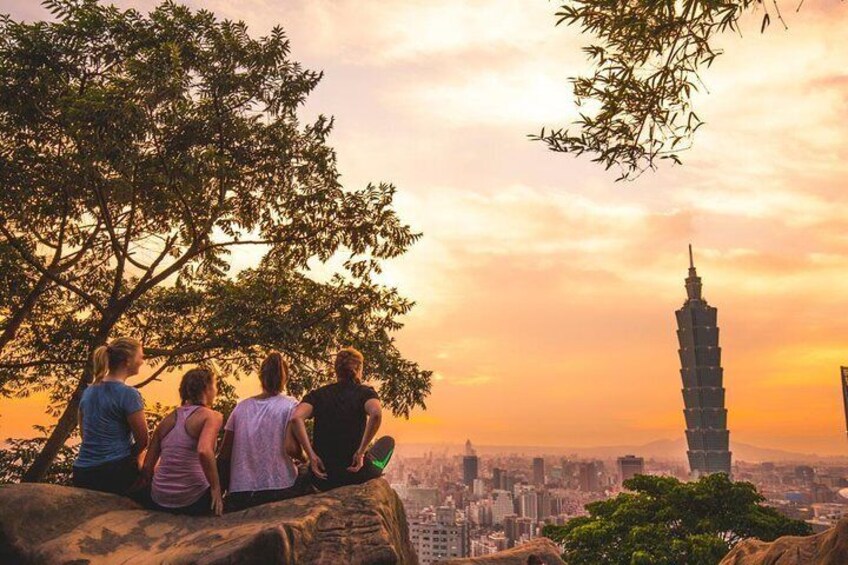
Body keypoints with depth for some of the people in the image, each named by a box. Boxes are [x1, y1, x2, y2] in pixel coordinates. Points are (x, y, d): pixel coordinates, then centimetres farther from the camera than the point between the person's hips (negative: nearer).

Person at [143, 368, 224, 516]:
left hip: (159, 502, 5)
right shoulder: (212, 416, -7)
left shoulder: (168, 419, 10)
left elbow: (147, 467, 12)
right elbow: (204, 451, -27)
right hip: (192, 502, -5)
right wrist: (216, 488, -17)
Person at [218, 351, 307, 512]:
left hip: (239, 494, 5)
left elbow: (224, 455, 9)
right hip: (280, 491, -4)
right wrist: (303, 457, 8)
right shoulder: (289, 405, 0)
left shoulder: (241, 406, 9)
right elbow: (291, 448, -12)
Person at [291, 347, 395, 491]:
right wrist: (361, 452, -16)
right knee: (387, 442, 28)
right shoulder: (365, 392, -3)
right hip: (357, 476, -3)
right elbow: (376, 414, -26)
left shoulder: (317, 394, 4)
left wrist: (311, 456, -11)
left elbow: (296, 417, -15)